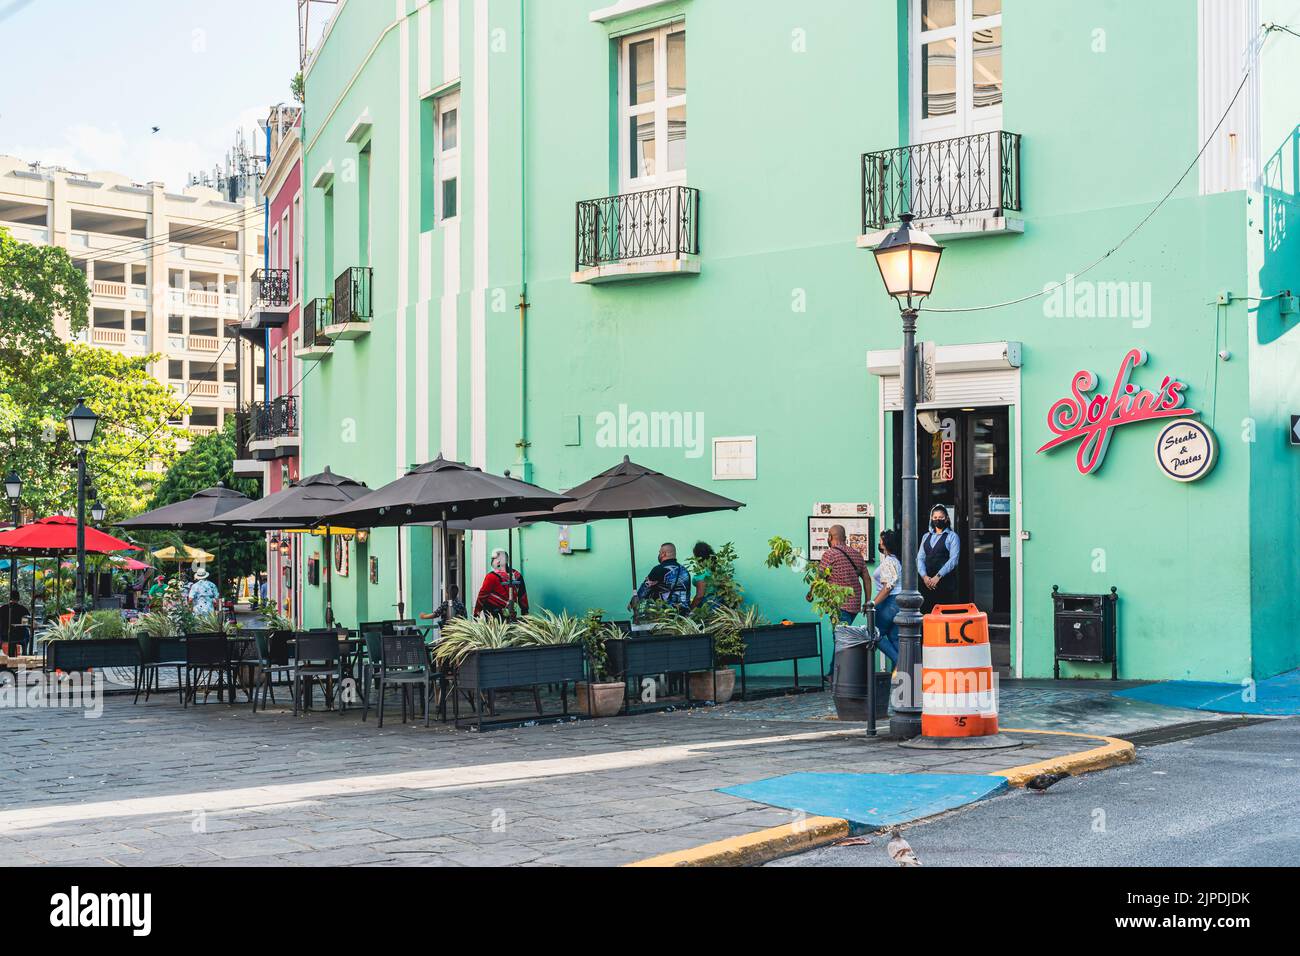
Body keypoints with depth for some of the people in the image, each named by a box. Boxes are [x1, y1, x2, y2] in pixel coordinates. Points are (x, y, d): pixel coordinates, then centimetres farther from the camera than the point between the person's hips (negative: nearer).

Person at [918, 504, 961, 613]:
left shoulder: (952, 536, 3)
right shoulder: (926, 537, 17)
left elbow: (953, 560, -6)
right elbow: (920, 558, 11)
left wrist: (938, 576, -13)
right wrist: (924, 576, -6)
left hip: (946, 581, -4)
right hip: (927, 582, 4)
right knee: (926, 612, -2)